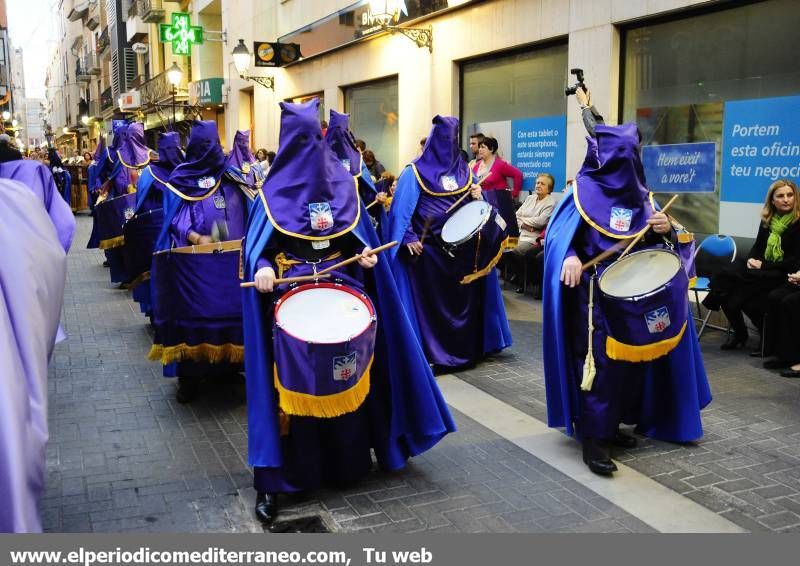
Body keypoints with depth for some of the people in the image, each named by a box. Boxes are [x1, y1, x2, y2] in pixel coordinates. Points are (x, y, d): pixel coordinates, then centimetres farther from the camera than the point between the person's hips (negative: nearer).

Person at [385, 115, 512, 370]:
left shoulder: (464, 170, 12)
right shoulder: (415, 171, -4)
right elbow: (401, 208, -10)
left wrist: (477, 196, -5)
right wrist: (409, 238, -20)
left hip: (462, 246, 5)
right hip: (428, 248, -5)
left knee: (464, 297, 8)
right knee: (431, 302, 0)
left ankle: (466, 347, 21)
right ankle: (431, 352, 9)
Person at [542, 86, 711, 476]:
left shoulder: (640, 195, 12)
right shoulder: (583, 191, -4)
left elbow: (659, 243, 14)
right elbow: (560, 235, -10)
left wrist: (666, 228, -8)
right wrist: (570, 256, -30)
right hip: (595, 294, -6)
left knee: (631, 358, 10)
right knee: (600, 360, -10)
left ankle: (612, 425, 24)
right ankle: (593, 438, -4)